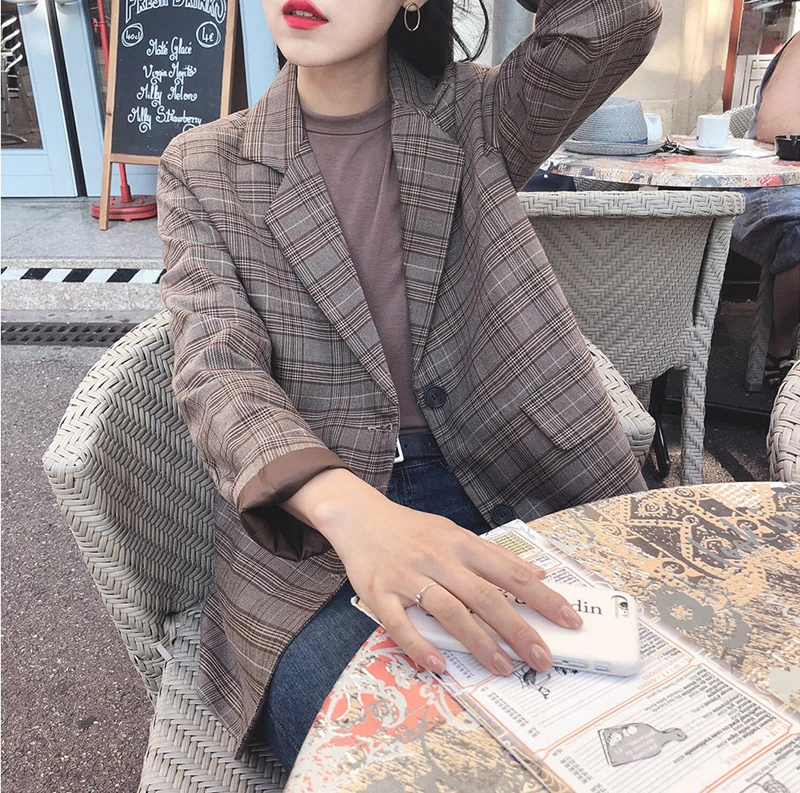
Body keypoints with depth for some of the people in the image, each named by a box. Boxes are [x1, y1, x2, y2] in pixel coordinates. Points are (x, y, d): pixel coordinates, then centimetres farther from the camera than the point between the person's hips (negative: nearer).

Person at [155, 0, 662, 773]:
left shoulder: (471, 119, 7)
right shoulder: (204, 170, 3)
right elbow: (216, 372, -12)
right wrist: (347, 507, -31)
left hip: (504, 491, 2)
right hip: (307, 524, -1)